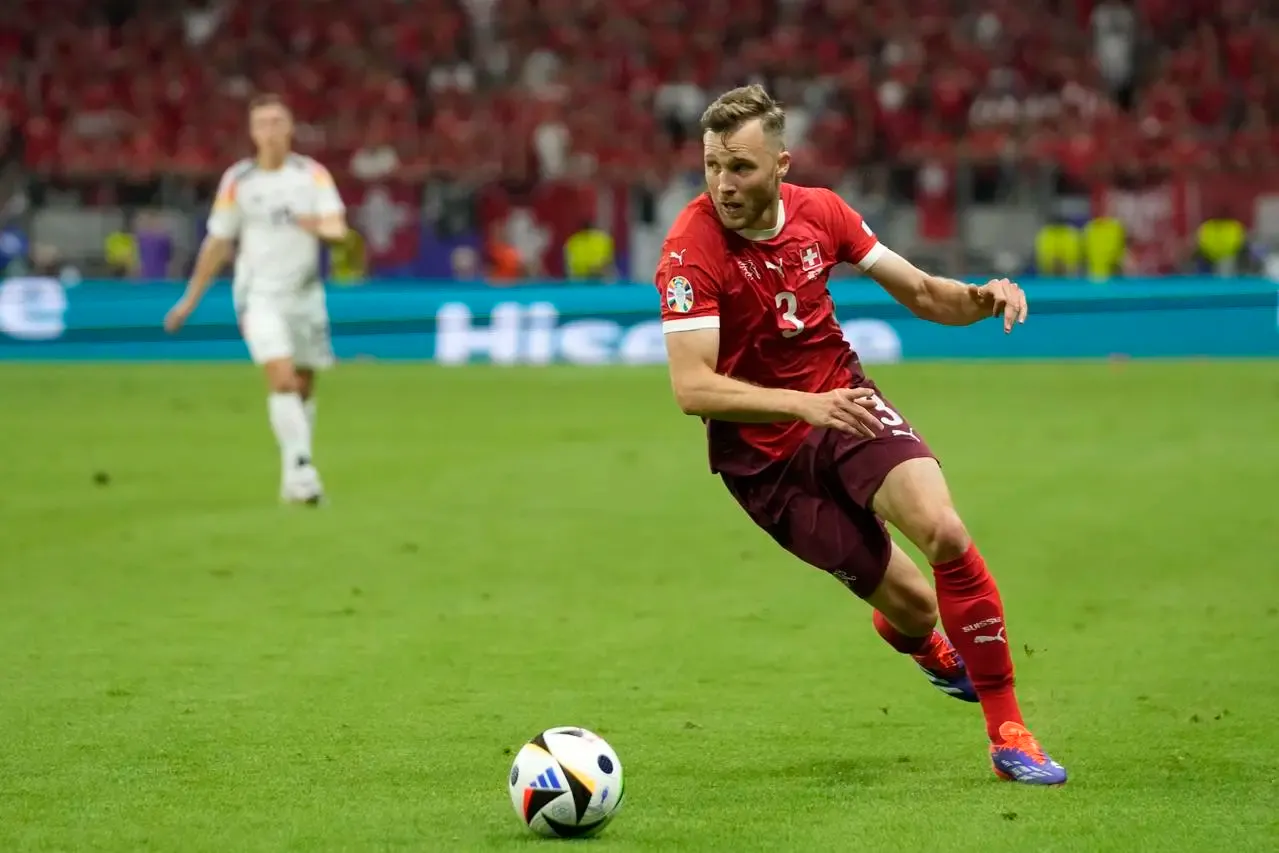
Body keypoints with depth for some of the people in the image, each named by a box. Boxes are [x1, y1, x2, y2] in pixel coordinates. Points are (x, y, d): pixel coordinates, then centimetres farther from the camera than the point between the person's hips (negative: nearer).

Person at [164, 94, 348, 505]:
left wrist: (318, 225, -34)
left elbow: (338, 228, -10)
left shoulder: (312, 174, 0)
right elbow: (218, 243, 8)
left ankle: (295, 479, 19)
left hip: (305, 293, 2)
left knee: (303, 387, 7)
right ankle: (300, 468, -23)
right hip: (259, 295, -2)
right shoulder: (238, 180, 0)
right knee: (282, 379, -20)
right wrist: (190, 300, 10)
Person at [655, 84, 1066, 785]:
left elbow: (919, 292, 6)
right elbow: (691, 388, -29)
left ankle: (1008, 734, -10)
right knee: (913, 602, -6)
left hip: (843, 405, 3)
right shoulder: (691, 248, -21)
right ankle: (917, 639, 35)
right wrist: (804, 404, -40)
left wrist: (981, 298, -16)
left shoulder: (819, 211, -5)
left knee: (944, 533, -22)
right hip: (763, 451, -3)